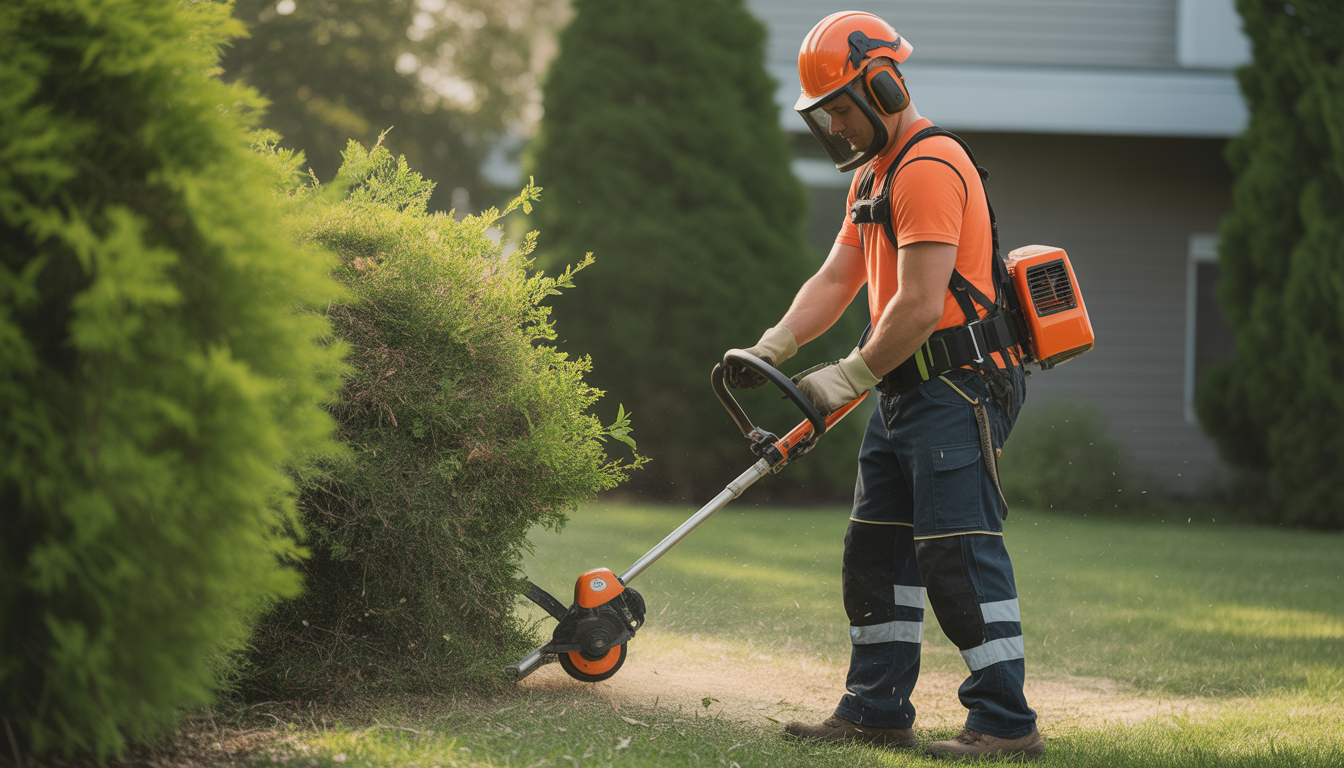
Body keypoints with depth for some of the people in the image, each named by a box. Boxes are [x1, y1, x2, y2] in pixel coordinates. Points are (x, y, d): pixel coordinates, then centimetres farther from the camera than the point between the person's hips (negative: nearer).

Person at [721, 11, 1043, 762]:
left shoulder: (930, 168, -17)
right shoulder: (875, 174, 18)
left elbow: (919, 307, -22)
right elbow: (835, 283, 18)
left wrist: (848, 379, -12)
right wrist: (768, 351, 4)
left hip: (958, 389, -11)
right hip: (906, 392, 11)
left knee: (958, 556, -12)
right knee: (876, 551, 12)